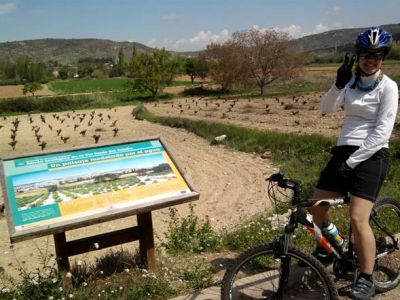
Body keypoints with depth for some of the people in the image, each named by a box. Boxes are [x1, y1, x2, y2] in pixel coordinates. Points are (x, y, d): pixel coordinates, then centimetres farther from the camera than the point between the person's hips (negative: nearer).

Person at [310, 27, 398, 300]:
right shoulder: (351, 81, 9)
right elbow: (326, 109, -3)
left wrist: (353, 161, -17)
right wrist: (339, 84, -19)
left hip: (371, 155, -6)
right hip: (344, 150, 6)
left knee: (358, 219, -16)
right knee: (316, 207, 7)